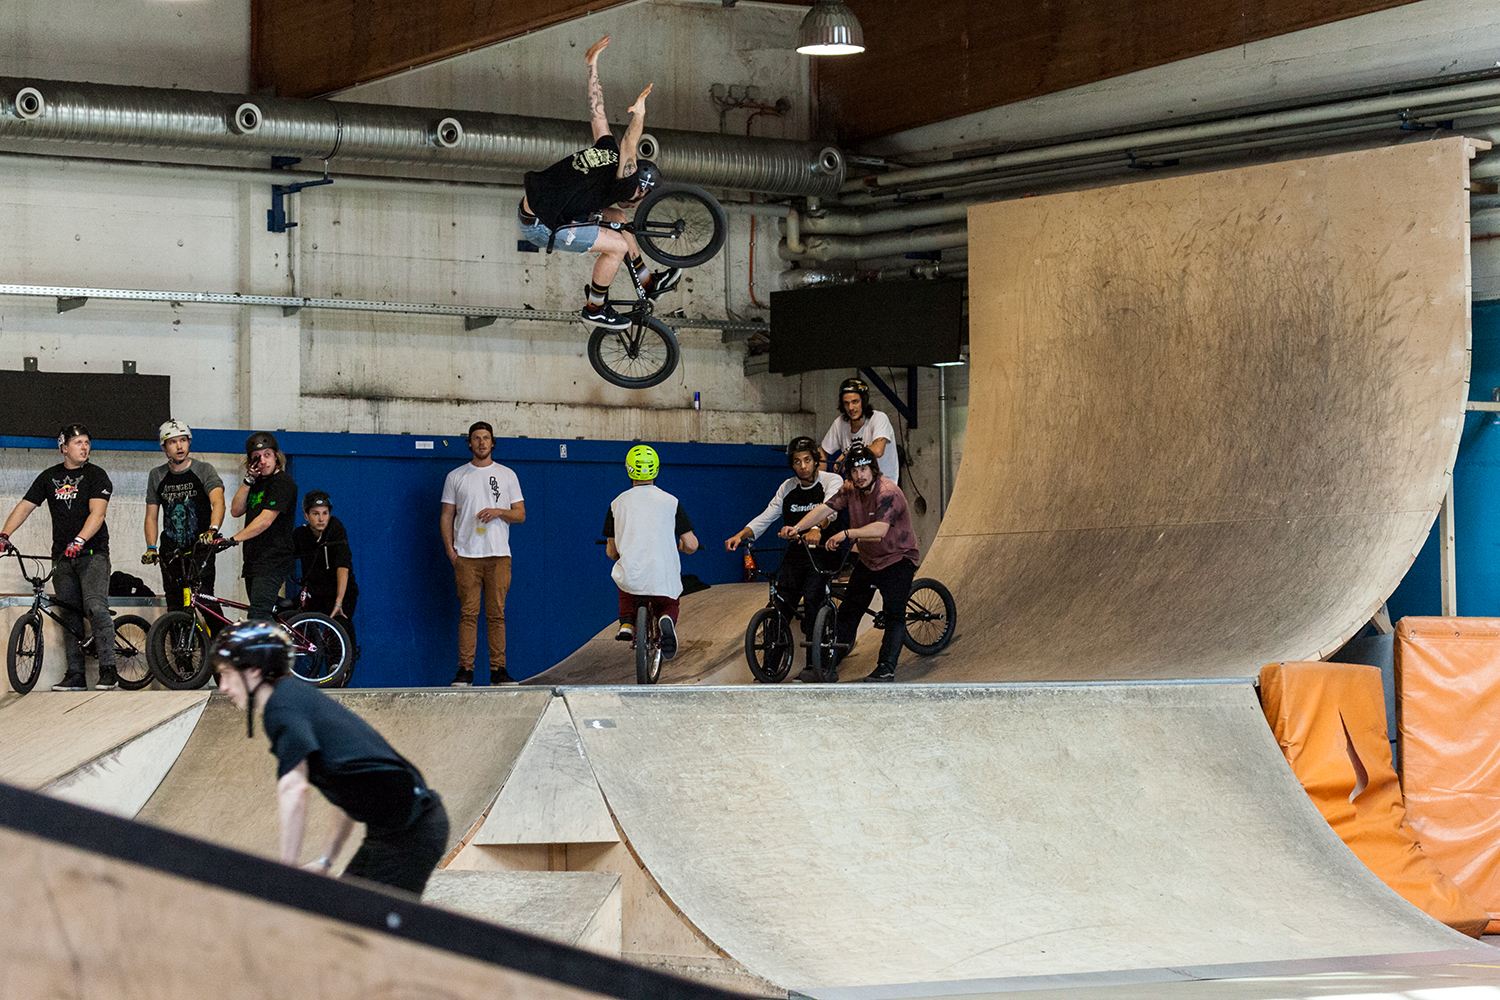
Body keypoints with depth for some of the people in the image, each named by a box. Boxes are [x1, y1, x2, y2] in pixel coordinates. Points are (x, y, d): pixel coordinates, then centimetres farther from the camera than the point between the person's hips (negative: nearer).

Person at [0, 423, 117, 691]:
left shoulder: (96, 476, -1)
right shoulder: (49, 477, 12)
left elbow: (97, 513, -14)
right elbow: (24, 507, 9)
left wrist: (79, 540, -30)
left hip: (93, 553, -5)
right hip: (62, 557, 5)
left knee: (95, 607, -20)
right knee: (69, 615, 4)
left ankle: (108, 670, -16)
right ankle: (75, 674, 9)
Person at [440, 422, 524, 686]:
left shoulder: (507, 475, 12)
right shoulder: (456, 477, 10)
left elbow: (521, 514, 11)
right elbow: (446, 516, 10)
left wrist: (499, 511, -9)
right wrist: (450, 551, -2)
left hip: (499, 555, 1)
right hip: (466, 555, -1)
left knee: (496, 613, 0)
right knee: (468, 613, -4)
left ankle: (498, 670, 2)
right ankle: (465, 670, -3)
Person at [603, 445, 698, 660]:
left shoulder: (618, 503, 6)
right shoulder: (670, 502, 3)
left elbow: (612, 552, 12)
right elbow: (692, 546, 2)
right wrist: (680, 546, 27)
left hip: (631, 578, 1)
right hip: (664, 581, -1)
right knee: (671, 605, 29)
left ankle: (626, 624, 12)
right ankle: (667, 620, -9)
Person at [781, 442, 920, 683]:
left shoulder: (888, 493, -25)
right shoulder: (851, 491, -4)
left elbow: (880, 529, -39)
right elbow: (824, 508, -14)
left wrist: (847, 533, -47)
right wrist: (797, 527, -28)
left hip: (897, 558, -7)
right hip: (868, 560, 7)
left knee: (894, 614, -14)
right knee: (848, 611, 5)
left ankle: (886, 668, -10)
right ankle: (830, 666, 9)